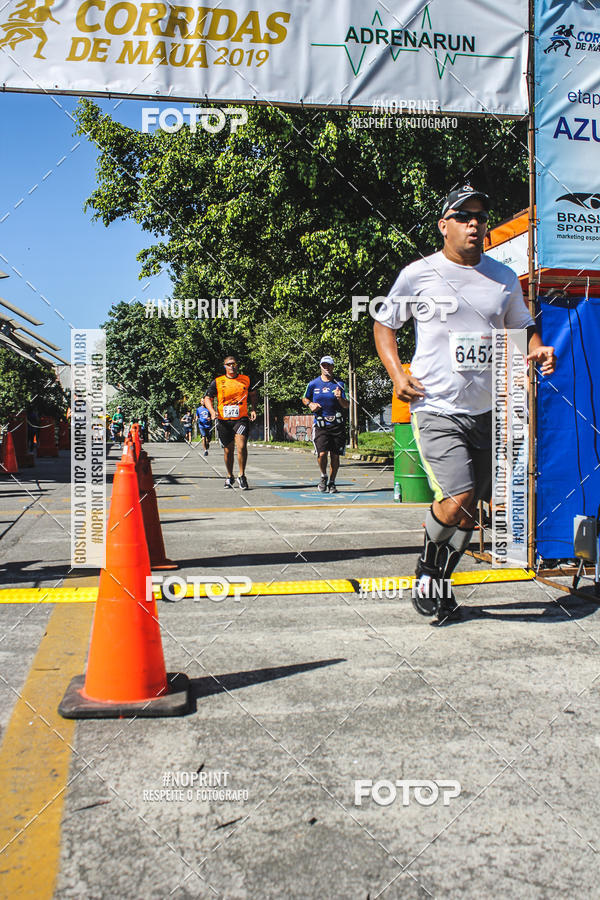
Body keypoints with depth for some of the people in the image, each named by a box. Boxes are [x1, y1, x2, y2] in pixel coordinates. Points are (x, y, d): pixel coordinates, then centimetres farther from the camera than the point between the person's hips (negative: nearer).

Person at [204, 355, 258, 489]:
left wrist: (253, 409, 9)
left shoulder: (246, 380, 7)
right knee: (228, 450, 10)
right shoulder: (217, 382, 3)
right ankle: (229, 477, 30)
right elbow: (208, 398, 7)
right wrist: (212, 411, -10)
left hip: (241, 419, -1)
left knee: (241, 446, -20)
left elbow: (253, 394, 23)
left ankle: (242, 476, -6)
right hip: (224, 421, 1)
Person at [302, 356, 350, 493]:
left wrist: (340, 398, -19)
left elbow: (346, 405, 2)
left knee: (335, 456, 3)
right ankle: (323, 477, 13)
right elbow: (304, 399, 21)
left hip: (337, 424, 1)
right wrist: (310, 404, -1)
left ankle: (332, 483, 21)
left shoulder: (339, 384, 5)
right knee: (322, 454, -15)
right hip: (320, 424, -1)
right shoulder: (313, 384, 6)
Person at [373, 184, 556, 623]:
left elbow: (522, 327, 22)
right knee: (456, 501, -18)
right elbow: (384, 324, 10)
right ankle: (426, 566, 13)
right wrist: (397, 373, -5)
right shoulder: (418, 274, 0)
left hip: (487, 412, 5)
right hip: (437, 410, -4)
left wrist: (537, 349, -1)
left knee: (469, 509, 9)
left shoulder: (504, 277, 11)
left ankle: (439, 583, 31)